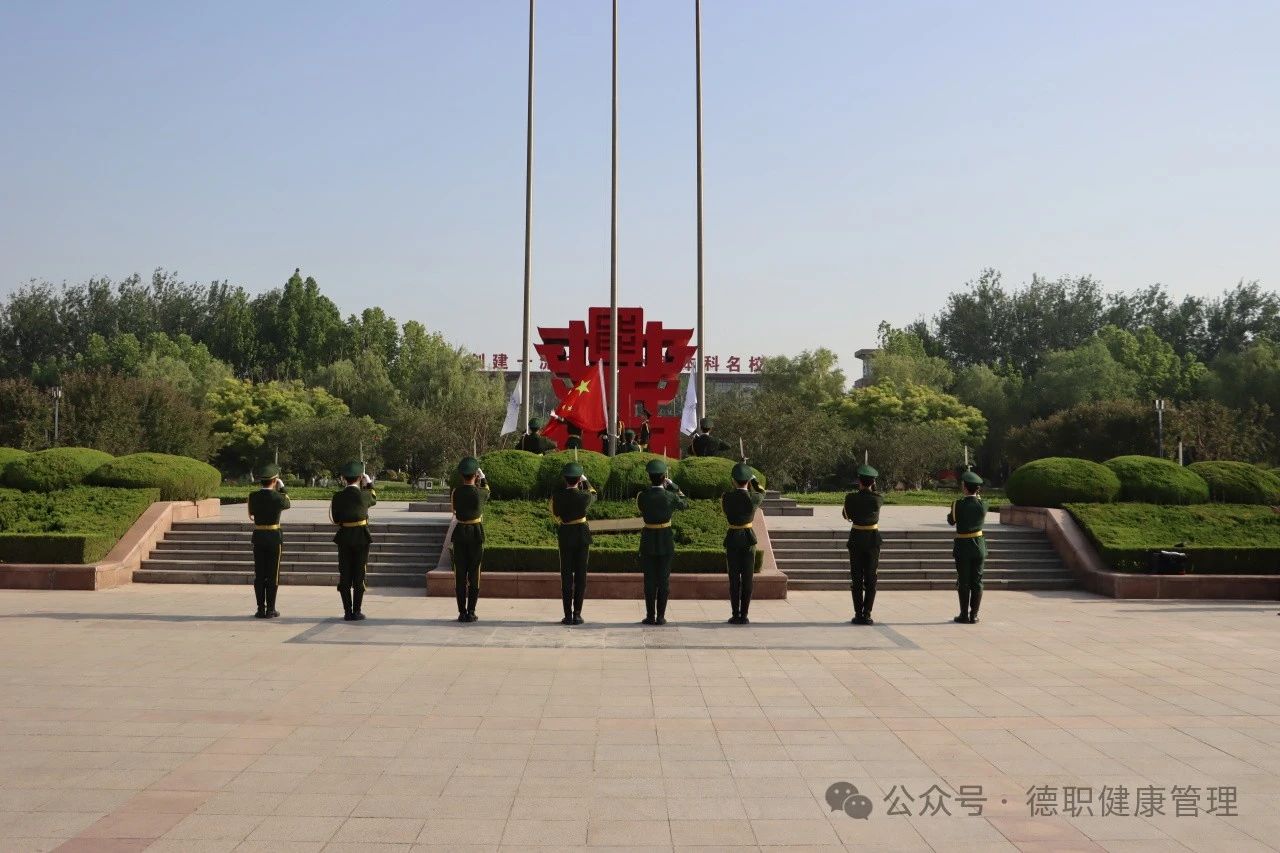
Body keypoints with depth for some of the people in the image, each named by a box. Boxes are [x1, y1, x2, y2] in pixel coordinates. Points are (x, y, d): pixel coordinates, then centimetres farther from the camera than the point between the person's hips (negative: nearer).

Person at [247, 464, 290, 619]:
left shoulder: (253, 496, -2)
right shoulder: (277, 497, -12)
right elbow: (287, 504, 11)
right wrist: (281, 488, 14)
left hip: (258, 537, 3)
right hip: (274, 537, -3)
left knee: (259, 574, 8)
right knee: (273, 574, 3)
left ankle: (261, 609, 9)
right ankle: (270, 610, 5)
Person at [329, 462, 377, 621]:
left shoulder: (338, 496, -4)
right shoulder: (363, 494, -9)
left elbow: (335, 519, 1)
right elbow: (373, 498, 14)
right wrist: (369, 484, 26)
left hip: (344, 538, 2)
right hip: (361, 537, -2)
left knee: (345, 576, 7)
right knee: (359, 575, 4)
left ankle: (347, 612, 9)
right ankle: (356, 612, 4)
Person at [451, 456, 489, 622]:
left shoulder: (455, 492, -6)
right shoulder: (481, 493, -10)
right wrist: (482, 476, 29)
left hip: (459, 534, 1)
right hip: (476, 534, -1)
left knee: (460, 575, 5)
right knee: (474, 574, 5)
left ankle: (462, 613, 6)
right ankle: (471, 612, 4)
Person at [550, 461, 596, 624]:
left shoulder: (557, 495, -12)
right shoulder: (584, 496, -11)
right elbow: (593, 495, 14)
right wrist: (585, 481, 26)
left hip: (565, 535, 0)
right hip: (582, 534, 0)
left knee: (566, 575, 5)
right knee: (580, 574, 5)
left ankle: (568, 615, 3)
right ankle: (577, 615, 5)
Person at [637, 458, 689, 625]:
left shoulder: (642, 496, -9)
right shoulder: (670, 496, -11)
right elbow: (685, 503, 10)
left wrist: (652, 486, 12)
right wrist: (672, 486, 12)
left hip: (648, 540, 1)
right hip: (666, 541, -1)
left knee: (649, 580, 7)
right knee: (664, 580, 6)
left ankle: (650, 616, 8)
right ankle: (661, 616, 7)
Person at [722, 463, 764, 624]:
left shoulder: (726, 497, -9)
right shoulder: (754, 498, -10)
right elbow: (762, 493, 16)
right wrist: (752, 478, 23)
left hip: (731, 539, 0)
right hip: (748, 539, 0)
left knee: (734, 579, 5)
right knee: (747, 579, 5)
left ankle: (735, 616, 5)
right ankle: (744, 616, 4)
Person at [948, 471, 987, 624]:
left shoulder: (959, 504, -15)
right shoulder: (983, 504, -8)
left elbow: (951, 521, 2)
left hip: (962, 547, -2)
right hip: (979, 546, 2)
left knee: (963, 582, 6)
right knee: (977, 582, 8)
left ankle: (964, 614, 8)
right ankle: (974, 615, 8)